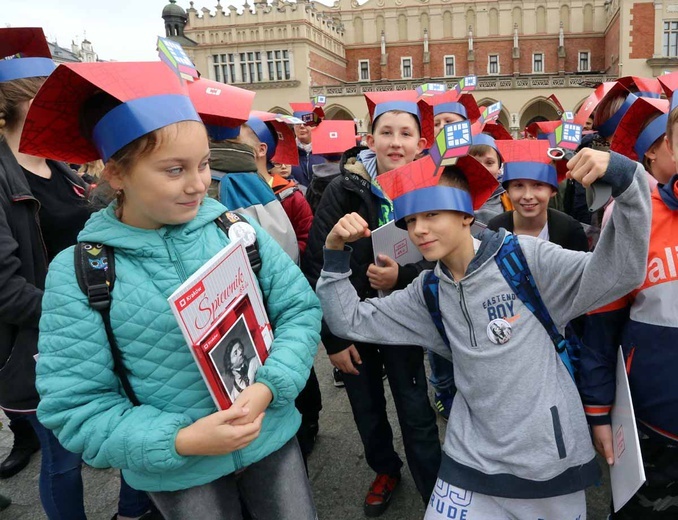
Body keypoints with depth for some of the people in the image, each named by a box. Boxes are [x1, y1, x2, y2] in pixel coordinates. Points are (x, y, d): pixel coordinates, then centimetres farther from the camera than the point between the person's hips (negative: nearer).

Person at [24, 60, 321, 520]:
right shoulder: (76, 274, -13)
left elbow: (300, 309, -6)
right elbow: (75, 407, -12)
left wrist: (269, 386, -21)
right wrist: (182, 441, -22)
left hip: (271, 435, 2)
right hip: (178, 474, -1)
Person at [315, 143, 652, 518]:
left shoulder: (524, 258, -12)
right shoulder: (428, 292, 2)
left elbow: (619, 272, -19)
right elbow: (350, 321, 5)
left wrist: (623, 178, -31)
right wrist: (335, 254, -6)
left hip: (548, 453, -3)